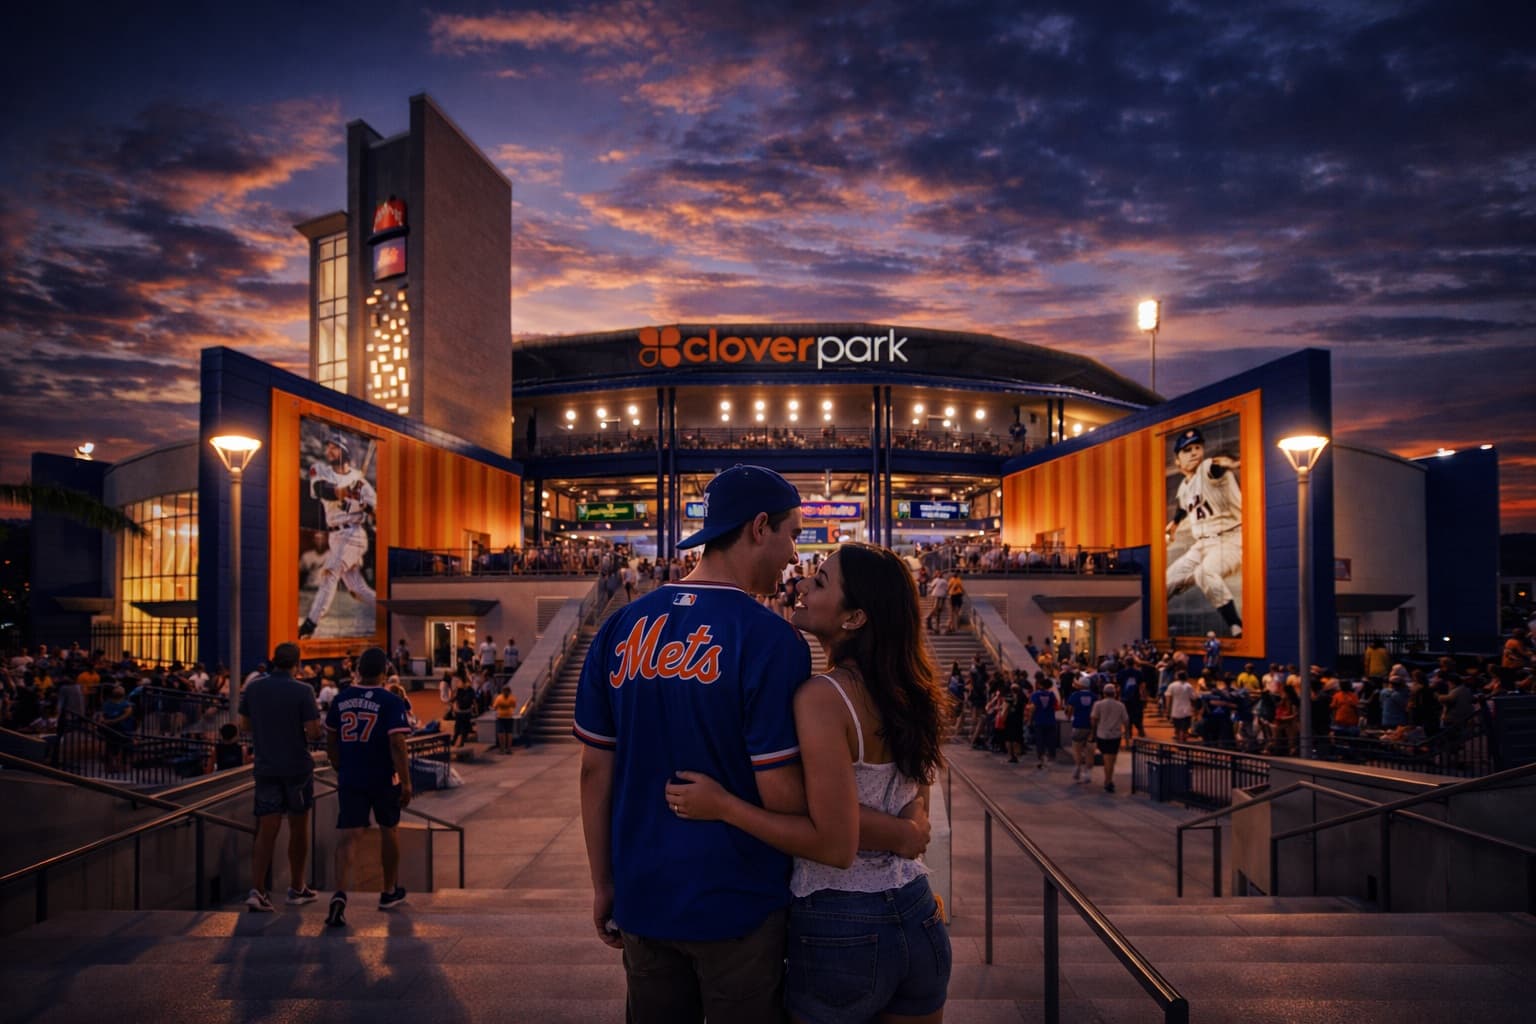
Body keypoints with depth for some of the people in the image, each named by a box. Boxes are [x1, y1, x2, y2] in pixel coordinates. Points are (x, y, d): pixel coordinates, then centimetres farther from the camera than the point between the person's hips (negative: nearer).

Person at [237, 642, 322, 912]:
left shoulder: (253, 687, 1)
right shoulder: (302, 691, -13)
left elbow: (245, 726, 9)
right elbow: (314, 732, -16)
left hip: (265, 767, 3)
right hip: (297, 766, -3)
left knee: (266, 830, 3)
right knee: (299, 827, 11)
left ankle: (257, 890, -11)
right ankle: (297, 888, 21)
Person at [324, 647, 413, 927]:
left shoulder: (341, 700, 4)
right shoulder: (391, 702, -11)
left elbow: (330, 743, 12)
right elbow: (397, 745, -18)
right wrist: (406, 782, -13)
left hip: (349, 779, 3)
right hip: (384, 779, -2)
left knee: (347, 837, -2)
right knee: (389, 831, 17)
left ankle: (340, 895, -23)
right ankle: (390, 892, 31)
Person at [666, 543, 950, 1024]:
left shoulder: (823, 697, -20)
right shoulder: (909, 693, 2)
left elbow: (834, 845, -22)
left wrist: (722, 805, -18)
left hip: (839, 928, -6)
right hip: (918, 915, 7)